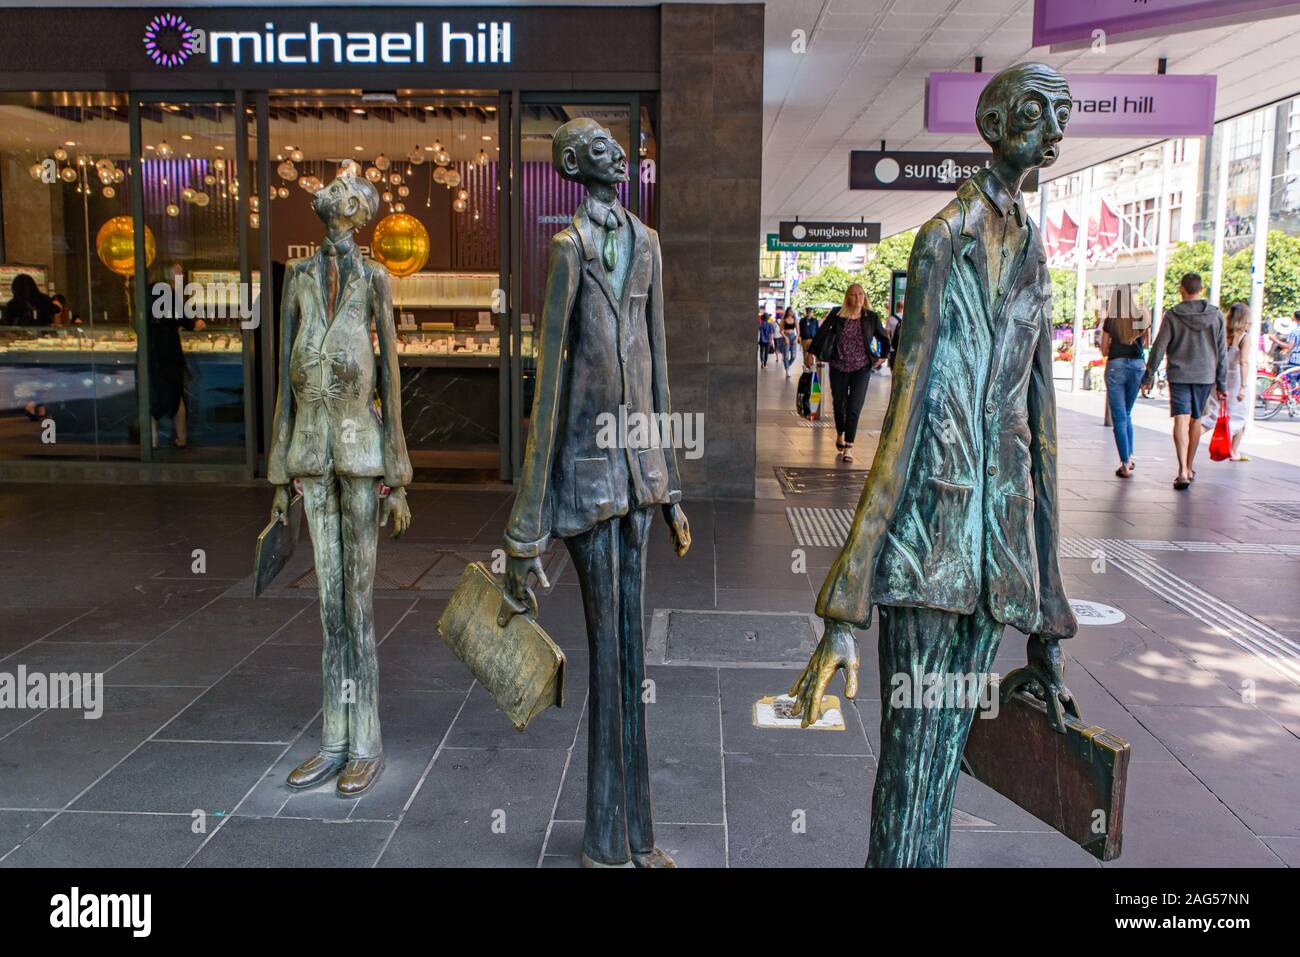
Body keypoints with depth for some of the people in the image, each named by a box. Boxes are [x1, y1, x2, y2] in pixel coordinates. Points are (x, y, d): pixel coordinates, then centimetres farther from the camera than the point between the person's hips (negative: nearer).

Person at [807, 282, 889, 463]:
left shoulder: (871, 318, 0)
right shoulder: (837, 314, -4)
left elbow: (884, 339, 14)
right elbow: (821, 333, 4)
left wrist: (883, 357, 10)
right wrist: (812, 352, 3)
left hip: (861, 369, -1)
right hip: (838, 367, 1)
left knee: (854, 408, -8)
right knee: (839, 404, 13)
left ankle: (848, 447, -5)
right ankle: (840, 435, 40)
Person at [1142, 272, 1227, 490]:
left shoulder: (1172, 315, -5)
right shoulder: (1216, 315, 2)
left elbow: (1158, 348, -5)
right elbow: (1222, 353, 4)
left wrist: (1148, 377, 2)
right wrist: (1222, 384, 10)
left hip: (1179, 375, -2)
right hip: (1205, 376, 3)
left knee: (1181, 420, -7)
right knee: (1196, 420, 15)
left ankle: (1182, 471, -20)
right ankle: (1189, 468, 27)